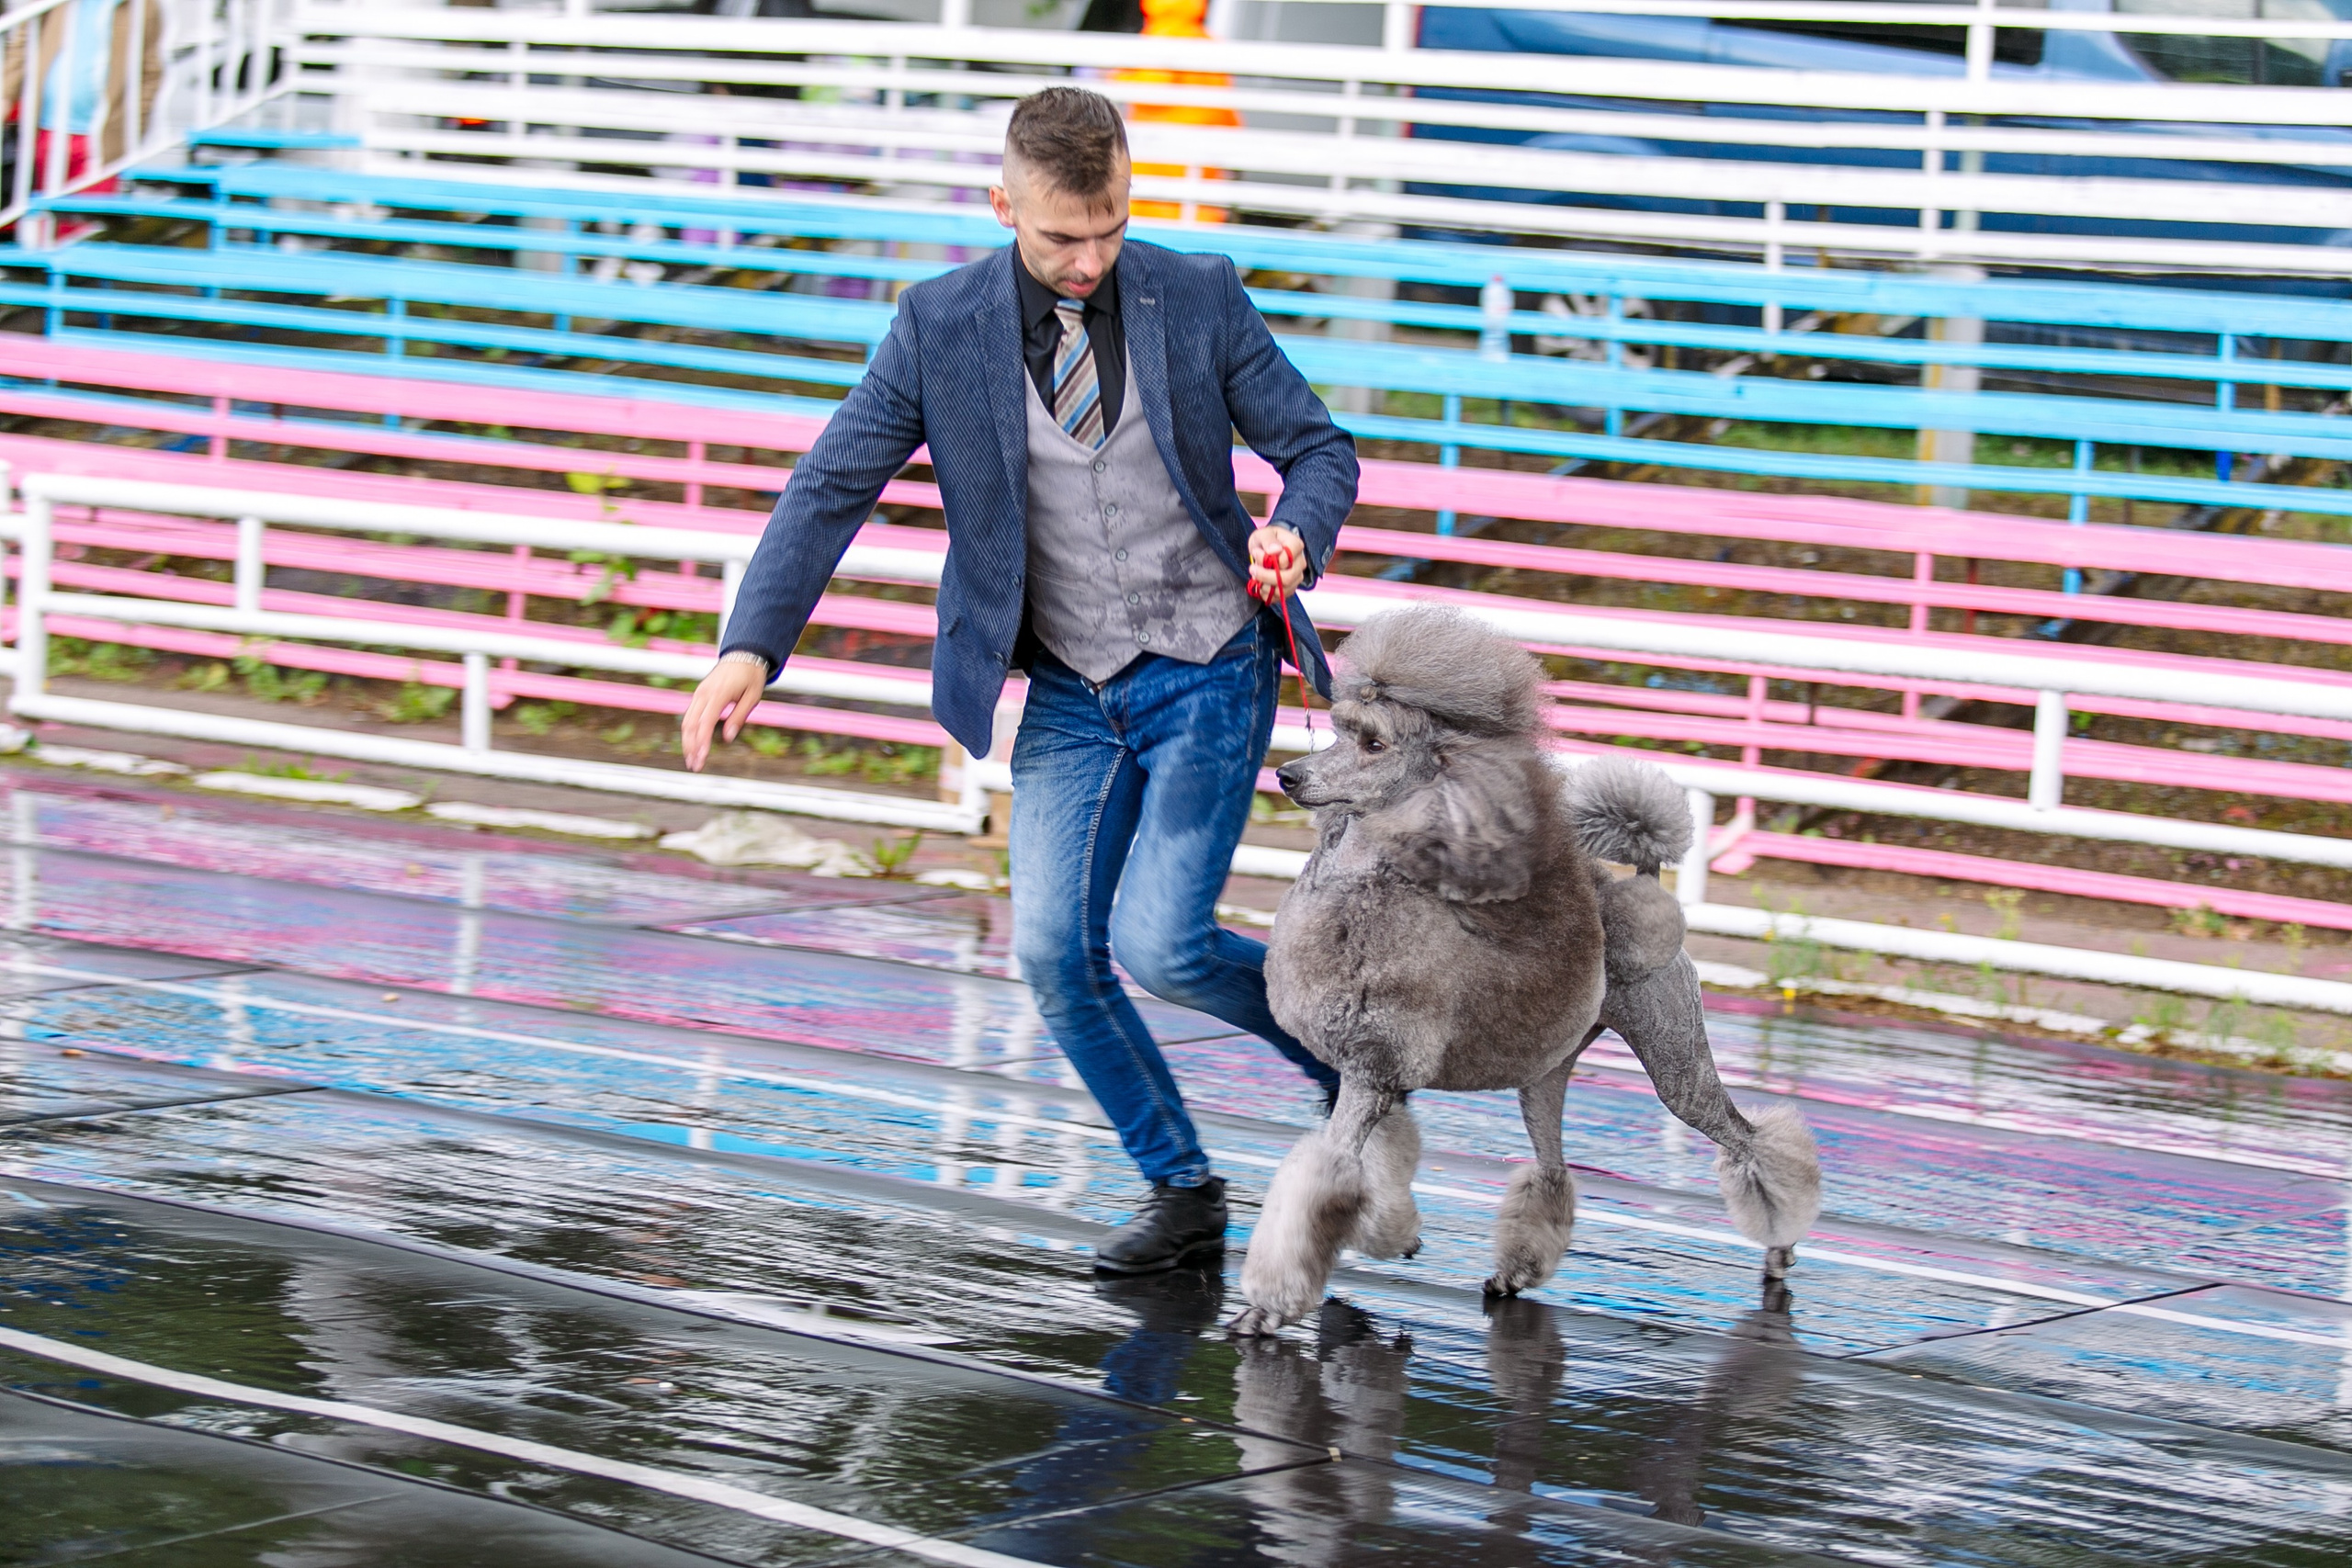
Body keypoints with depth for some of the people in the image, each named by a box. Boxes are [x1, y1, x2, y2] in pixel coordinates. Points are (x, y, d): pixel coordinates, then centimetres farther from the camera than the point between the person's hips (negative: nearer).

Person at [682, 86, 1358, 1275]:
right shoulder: (940, 327, -6)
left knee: (1156, 943, -14)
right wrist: (752, 645, -18)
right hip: (1069, 692, 3)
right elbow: (832, 486, -6)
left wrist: (1298, 534, -21)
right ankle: (1181, 1192, 12)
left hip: (1208, 675, -3)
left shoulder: (1199, 298, -7)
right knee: (1053, 953, -6)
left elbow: (1316, 445, 2)